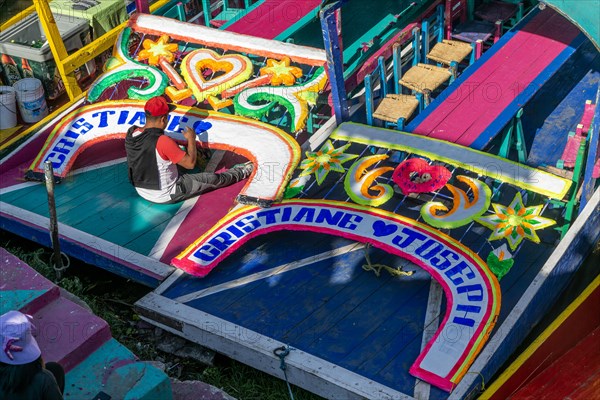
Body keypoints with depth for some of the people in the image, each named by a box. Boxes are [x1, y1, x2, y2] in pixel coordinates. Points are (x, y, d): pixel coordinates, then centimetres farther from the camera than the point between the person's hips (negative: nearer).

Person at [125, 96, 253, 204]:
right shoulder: (162, 141, -31)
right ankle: (240, 173, 32)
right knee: (213, 179, 10)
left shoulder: (131, 134, -9)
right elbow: (190, 163, -21)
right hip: (165, 196, -7)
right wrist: (191, 139, -7)